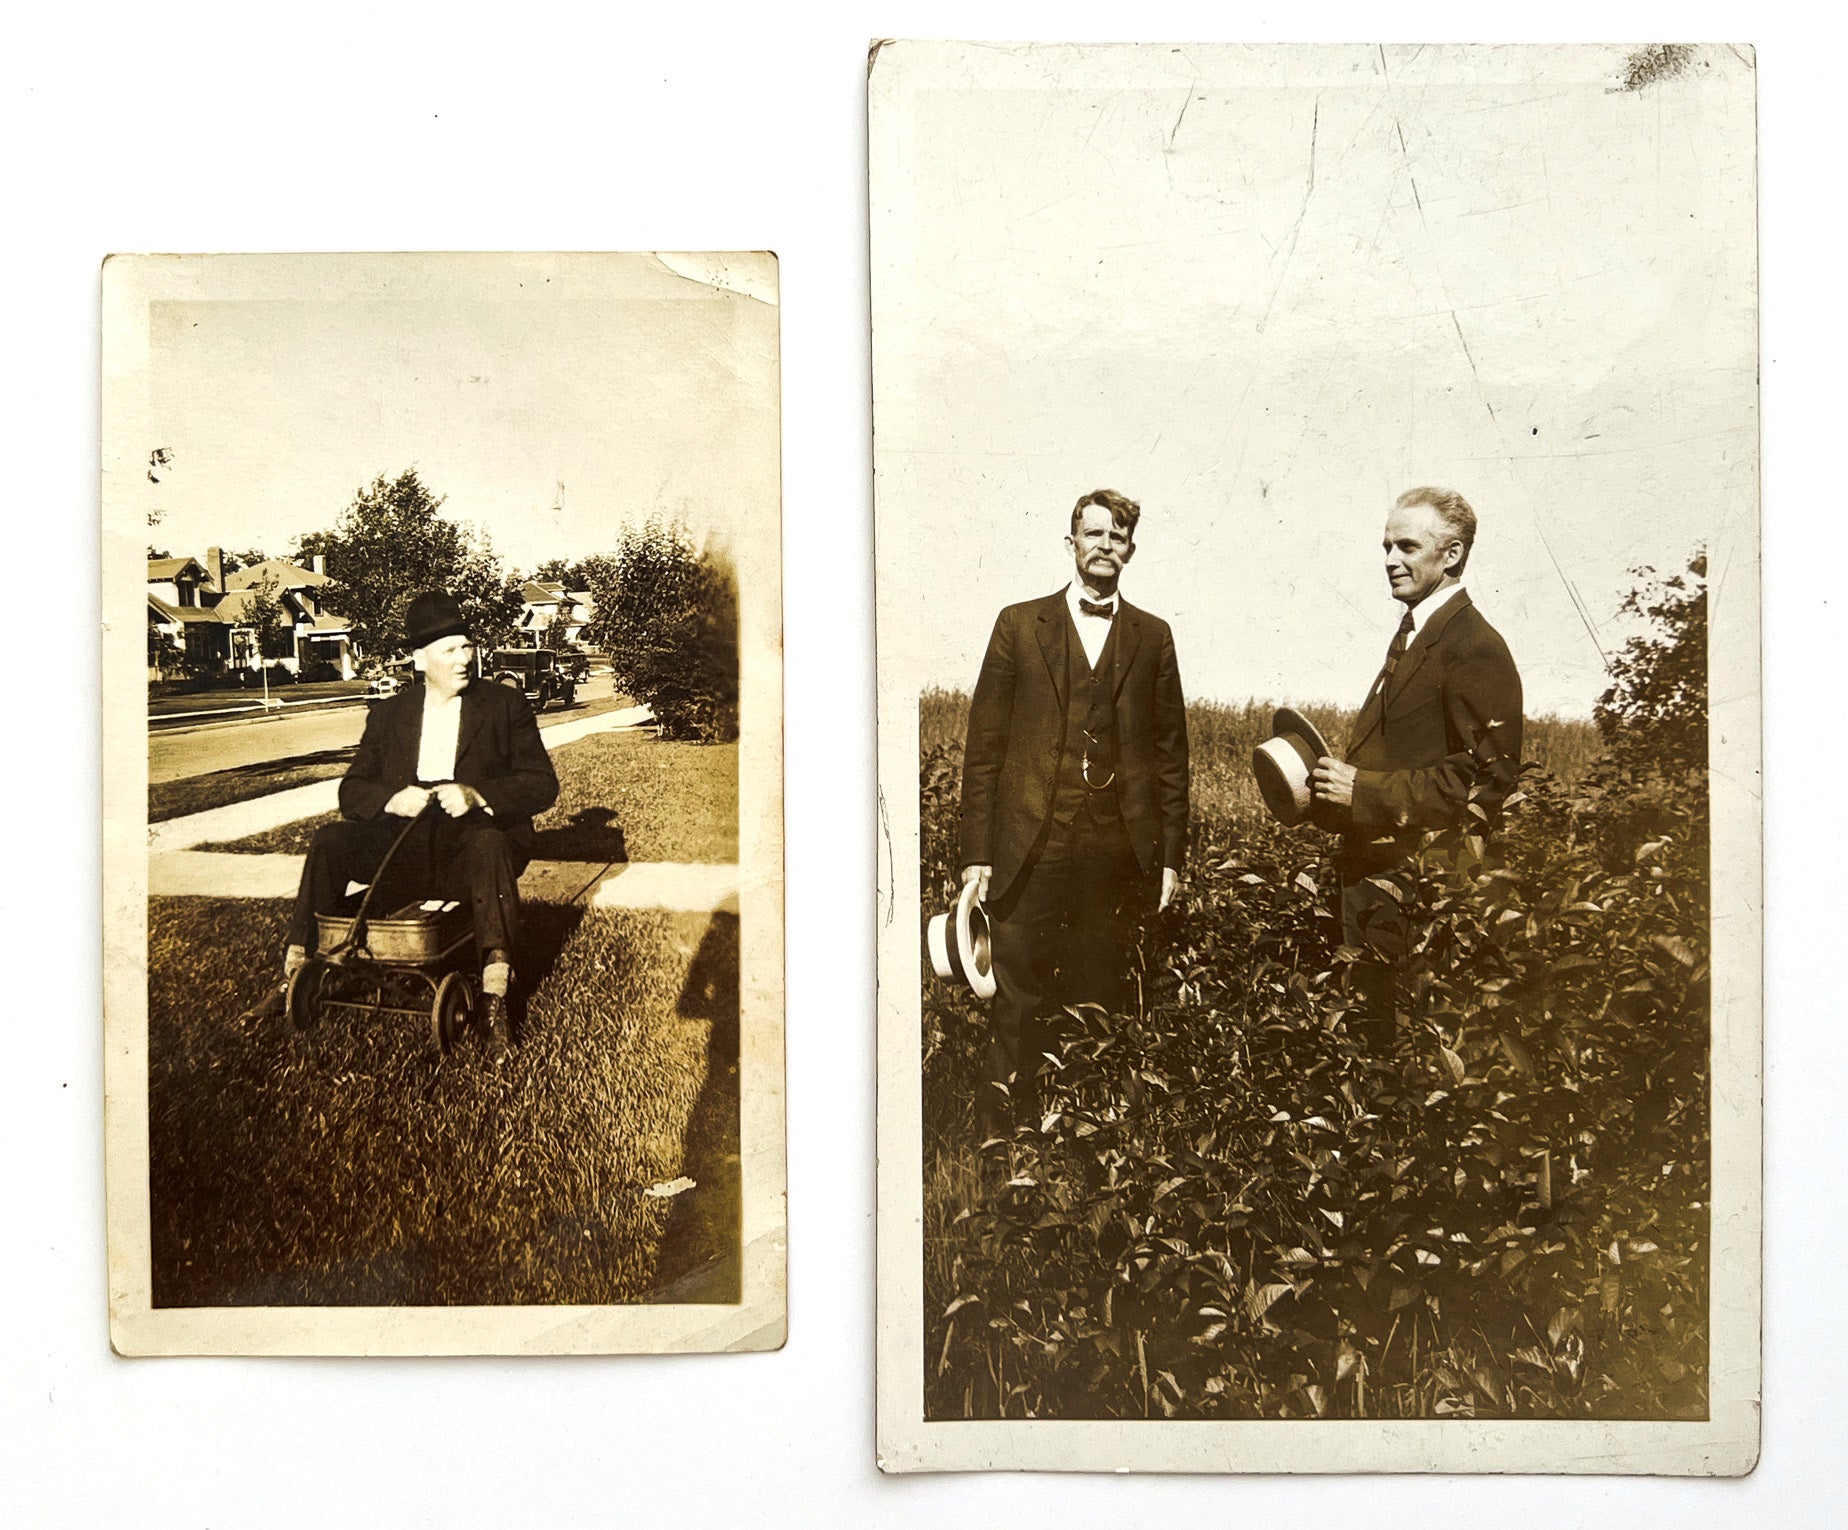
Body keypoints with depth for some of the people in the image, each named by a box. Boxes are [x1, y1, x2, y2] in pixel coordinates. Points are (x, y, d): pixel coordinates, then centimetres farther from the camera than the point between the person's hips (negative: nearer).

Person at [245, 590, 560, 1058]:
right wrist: (391, 799, -14)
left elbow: (542, 785, -1)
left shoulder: (505, 705, 7)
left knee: (488, 845, -38)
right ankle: (296, 971, -17)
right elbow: (352, 791, 10)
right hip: (402, 845, 3)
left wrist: (477, 796, -19)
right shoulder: (388, 714, 15)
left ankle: (495, 993, -42)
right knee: (329, 840, -22)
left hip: (471, 844, -3)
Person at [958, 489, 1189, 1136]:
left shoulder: (1152, 637, 12)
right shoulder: (1020, 625, 7)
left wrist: (1171, 856, 6)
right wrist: (977, 852, -2)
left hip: (1119, 852, 1)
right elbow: (983, 747, 4)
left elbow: (1170, 754, 12)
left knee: (1101, 1003, 6)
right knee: (1017, 1005, -2)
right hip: (1030, 847, -1)